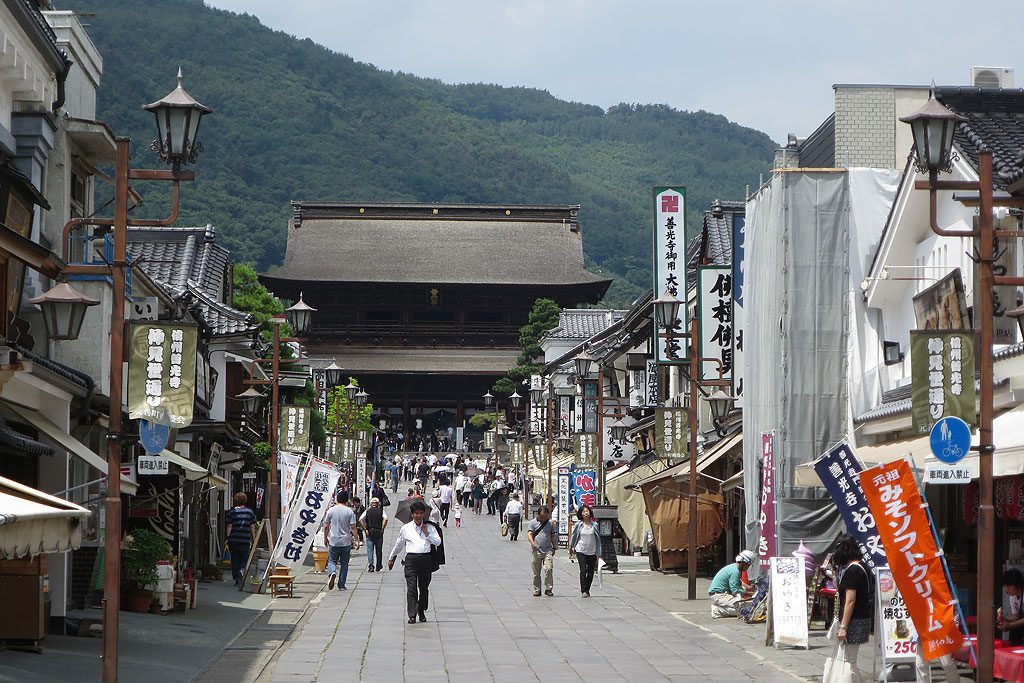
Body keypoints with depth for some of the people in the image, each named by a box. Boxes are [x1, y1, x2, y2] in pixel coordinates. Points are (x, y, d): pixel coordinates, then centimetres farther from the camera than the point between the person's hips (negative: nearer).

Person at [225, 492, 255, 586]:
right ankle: (241, 571, -19)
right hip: (245, 540, 1)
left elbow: (229, 526, -3)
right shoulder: (249, 512, 4)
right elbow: (252, 527, 6)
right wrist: (253, 539, 14)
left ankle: (236, 578, 7)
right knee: (244, 559, 9)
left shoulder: (232, 512, -1)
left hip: (234, 540, 0)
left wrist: (227, 538, 2)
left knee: (234, 560, 8)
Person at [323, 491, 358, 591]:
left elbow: (326, 526, 5)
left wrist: (325, 538, 18)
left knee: (332, 561, 12)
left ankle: (333, 572, -20)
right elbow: (353, 527, -8)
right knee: (344, 564, 9)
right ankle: (341, 585, 9)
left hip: (333, 542, 1)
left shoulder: (331, 511, 0)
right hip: (346, 542, -1)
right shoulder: (349, 512, -5)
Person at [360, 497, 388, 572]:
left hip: (369, 532, 0)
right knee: (379, 550, 11)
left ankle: (371, 565, -12)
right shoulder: (381, 511, 2)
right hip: (379, 532, 0)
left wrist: (365, 529, -5)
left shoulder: (367, 511, 4)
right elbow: (385, 519, -16)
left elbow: (360, 520, -8)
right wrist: (382, 529, -9)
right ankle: (378, 566, 20)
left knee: (370, 550, 2)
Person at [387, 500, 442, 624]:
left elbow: (438, 542, 1)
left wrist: (427, 533, -6)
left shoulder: (429, 527, 9)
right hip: (411, 559, -1)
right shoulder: (406, 528, 9)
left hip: (426, 559, 1)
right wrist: (391, 558, 27)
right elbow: (399, 544, 21)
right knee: (411, 587, -9)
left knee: (424, 587, 8)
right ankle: (412, 615, -12)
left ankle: (422, 612, 23)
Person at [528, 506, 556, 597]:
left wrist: (554, 548, 16)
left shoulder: (550, 523, 11)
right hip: (537, 551, 0)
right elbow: (529, 534, -7)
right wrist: (532, 543, -25)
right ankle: (537, 590, 13)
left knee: (549, 569, -13)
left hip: (548, 551, 0)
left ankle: (548, 589, -5)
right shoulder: (533, 523, 4)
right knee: (536, 572, 5)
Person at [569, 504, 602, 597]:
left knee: (591, 571, 4)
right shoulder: (578, 525, 0)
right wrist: (571, 548, 21)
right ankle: (583, 591, -9)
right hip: (581, 551, -2)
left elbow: (598, 539, 7)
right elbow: (574, 537, 13)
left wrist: (598, 553, 6)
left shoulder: (594, 525, 2)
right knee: (583, 570, -12)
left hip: (592, 552, 2)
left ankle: (587, 590, 17)